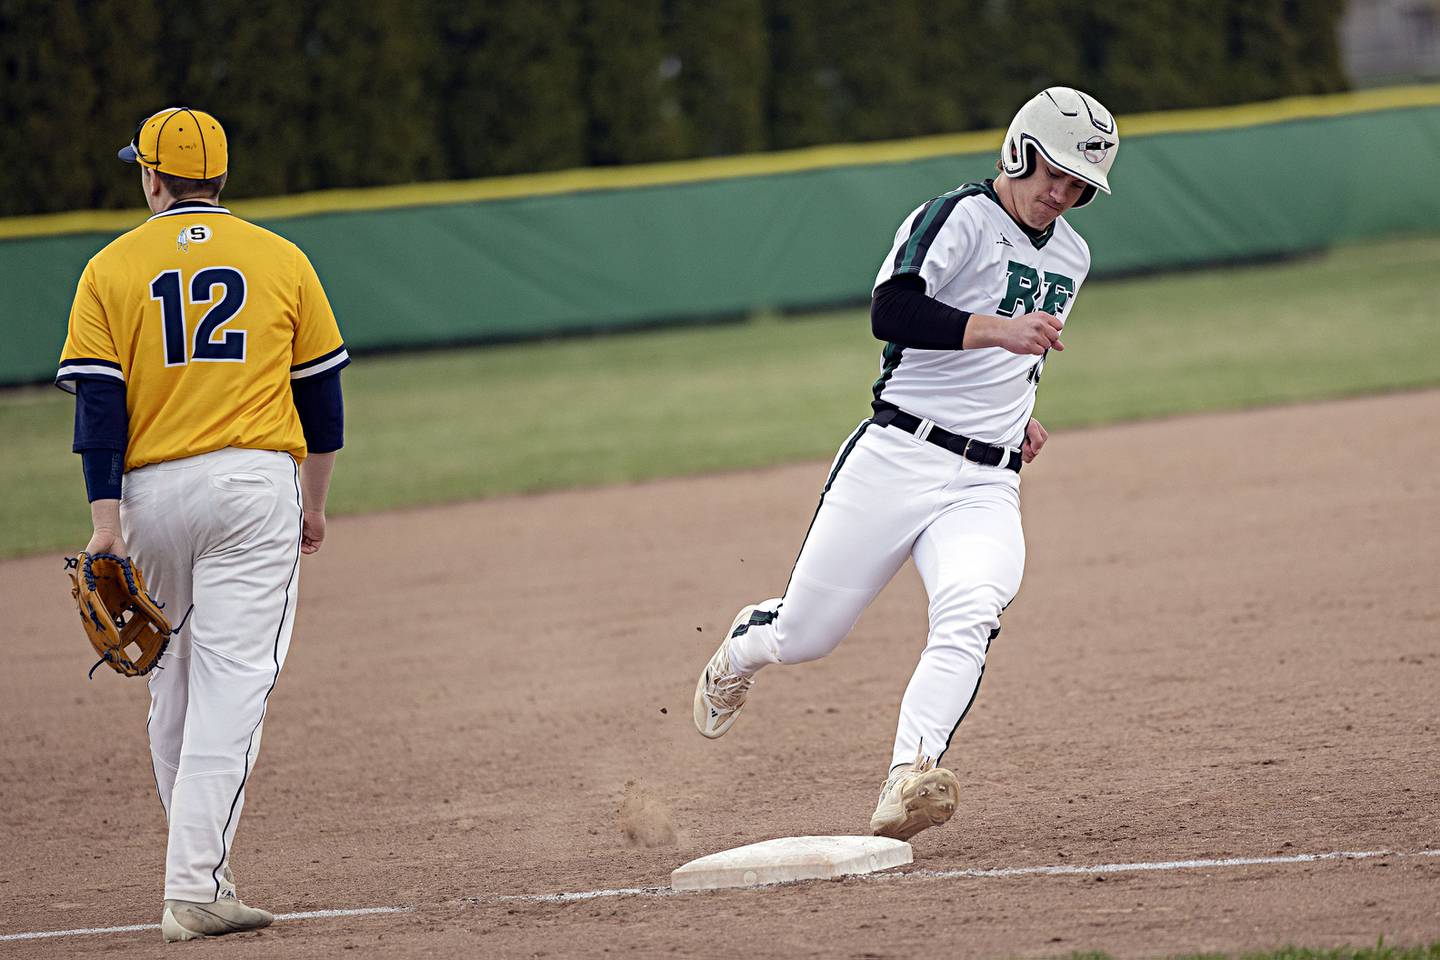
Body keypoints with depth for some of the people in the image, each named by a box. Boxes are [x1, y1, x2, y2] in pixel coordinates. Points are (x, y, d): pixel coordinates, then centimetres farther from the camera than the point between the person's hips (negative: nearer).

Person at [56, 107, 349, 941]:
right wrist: (315, 502, 20)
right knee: (233, 686, -8)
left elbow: (98, 402, -4)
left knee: (174, 687, 16)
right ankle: (196, 888, -18)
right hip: (254, 487, -1)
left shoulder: (113, 269, 3)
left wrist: (107, 519, -8)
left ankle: (201, 873, 22)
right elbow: (321, 394, 10)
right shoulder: (281, 261, 6)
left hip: (151, 494, 1)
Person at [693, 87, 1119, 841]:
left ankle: (909, 779, -42)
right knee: (803, 635, 3)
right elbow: (891, 312, -22)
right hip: (898, 460, -4)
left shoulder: (1070, 257, 19)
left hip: (987, 488, 4)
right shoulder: (959, 219, -6)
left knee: (968, 612, -27)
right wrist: (996, 330, -32)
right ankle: (738, 653, 40)